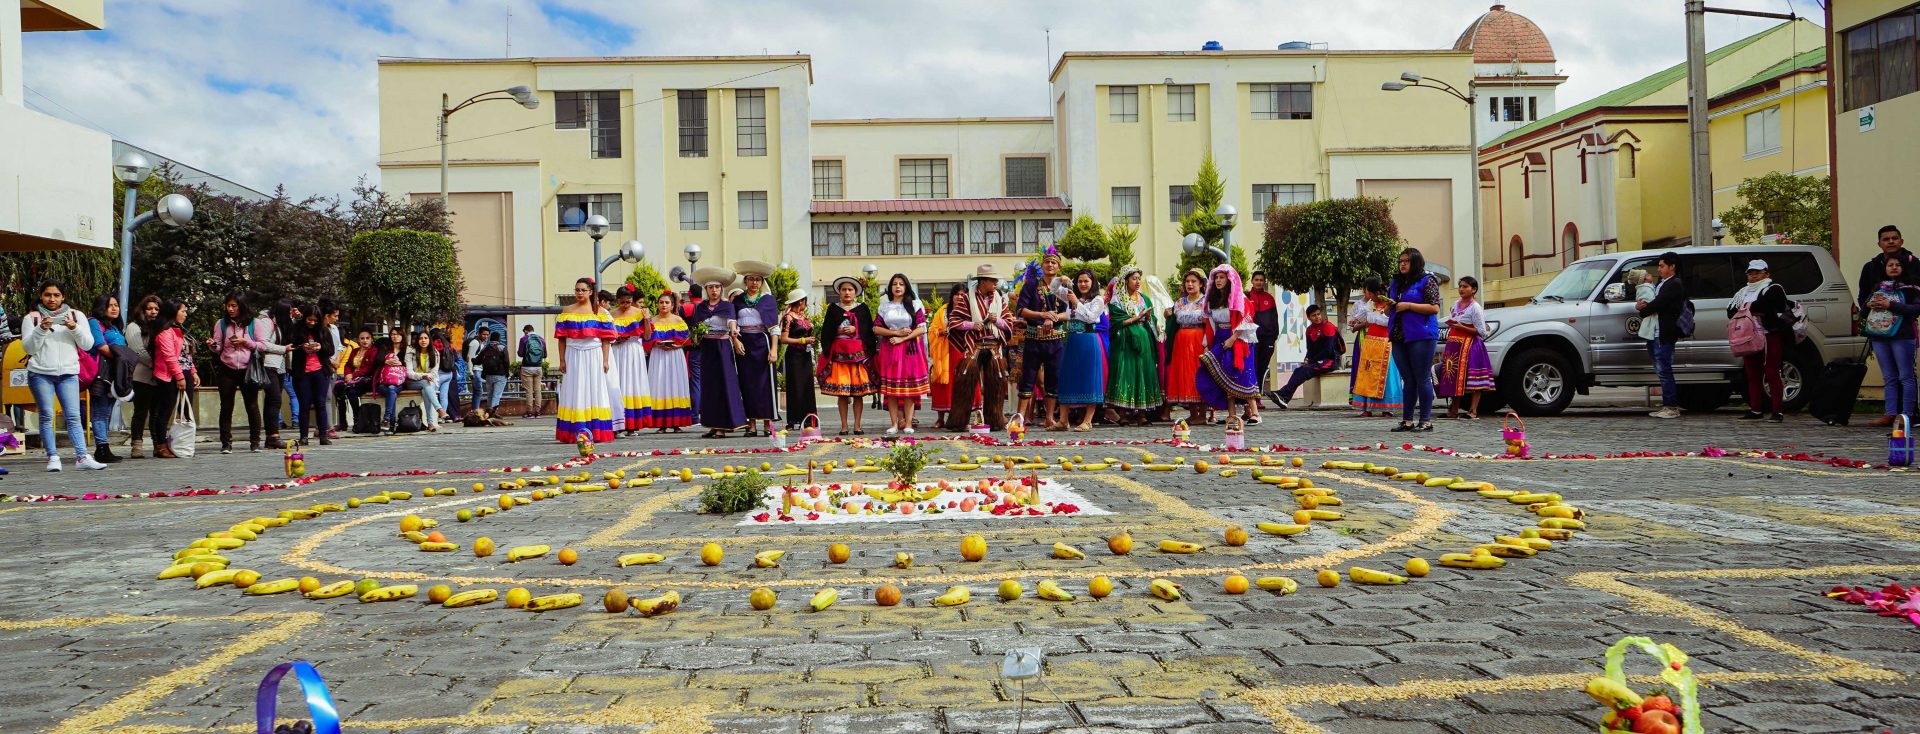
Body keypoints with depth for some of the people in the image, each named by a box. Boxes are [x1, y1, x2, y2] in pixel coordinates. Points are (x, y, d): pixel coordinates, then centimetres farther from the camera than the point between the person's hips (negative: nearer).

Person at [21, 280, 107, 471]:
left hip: (68, 373, 0)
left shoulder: (76, 315, 12)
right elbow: (28, 348, 1)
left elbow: (88, 345, 6)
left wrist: (75, 328, -11)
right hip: (40, 373, 0)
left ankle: (82, 457, -13)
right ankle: (53, 458, 2)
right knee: (46, 416, -1)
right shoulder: (31, 318, 9)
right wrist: (41, 330, -13)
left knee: (74, 417, -7)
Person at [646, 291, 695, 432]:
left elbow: (685, 339, 2)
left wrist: (674, 346, -14)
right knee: (660, 387, -3)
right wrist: (658, 344, -16)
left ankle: (676, 423, 0)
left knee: (675, 387, -2)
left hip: (675, 356, 0)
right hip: (658, 356, 1)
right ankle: (662, 424, -3)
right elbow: (648, 339, 3)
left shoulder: (678, 320, 6)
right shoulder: (653, 321, 9)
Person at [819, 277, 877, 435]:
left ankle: (857, 425, 4)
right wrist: (838, 332, -8)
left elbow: (870, 331, 5)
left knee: (859, 391, -2)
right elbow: (826, 332, 9)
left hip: (859, 353, 0)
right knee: (841, 391, -2)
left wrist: (855, 330, -9)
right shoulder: (833, 308, 11)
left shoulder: (862, 308, 10)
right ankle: (844, 426, 4)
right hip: (839, 353, 0)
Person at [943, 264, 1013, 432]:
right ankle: (958, 422, -1)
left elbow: (1009, 324, 13)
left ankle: (995, 421, 12)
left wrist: (997, 320, -6)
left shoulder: (1000, 299, 12)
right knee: (965, 382, -7)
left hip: (995, 347, 4)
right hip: (973, 347, -4)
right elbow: (953, 321, -2)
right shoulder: (966, 297, 0)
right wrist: (971, 325, -15)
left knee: (995, 385, 3)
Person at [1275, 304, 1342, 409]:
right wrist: (1307, 360, -8)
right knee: (1298, 370, -17)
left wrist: (1311, 361, -15)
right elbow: (1310, 349, 14)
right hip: (1318, 361, 7)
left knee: (1306, 370, -27)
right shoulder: (1309, 330, 13)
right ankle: (1285, 397, -31)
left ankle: (1283, 394, -35)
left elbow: (1328, 350, -14)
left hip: (1331, 361, -7)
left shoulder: (1328, 327, -9)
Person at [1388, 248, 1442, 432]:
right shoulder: (1396, 283, 18)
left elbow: (1435, 308, -11)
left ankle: (1426, 420, -1)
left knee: (1422, 379, -5)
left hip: (1421, 336, -7)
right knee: (1407, 380, 9)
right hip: (1399, 337, 7)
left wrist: (1408, 305, -13)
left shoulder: (1427, 280, -2)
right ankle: (1407, 420, 11)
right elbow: (1390, 309, 26)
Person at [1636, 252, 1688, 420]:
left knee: (1664, 371, -8)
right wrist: (1640, 304, -4)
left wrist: (1641, 309, -2)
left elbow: (1658, 304, -18)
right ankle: (1667, 405, 17)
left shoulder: (1675, 285, -9)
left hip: (1664, 335, -10)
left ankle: (1671, 407, -5)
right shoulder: (1660, 283, 21)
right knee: (1662, 371, 12)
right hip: (1653, 334, 10)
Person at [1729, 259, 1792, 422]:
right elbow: (1730, 310, 11)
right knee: (1752, 375, 8)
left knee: (1772, 373, -8)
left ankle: (1778, 411, -5)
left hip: (1770, 337, -7)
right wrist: (1755, 310, 0)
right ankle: (1755, 410, 14)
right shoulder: (1743, 292, 20)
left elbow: (1766, 303, -21)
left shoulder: (1773, 288, -2)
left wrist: (1749, 307, -8)